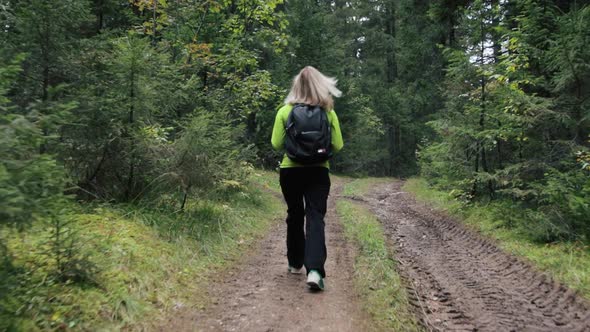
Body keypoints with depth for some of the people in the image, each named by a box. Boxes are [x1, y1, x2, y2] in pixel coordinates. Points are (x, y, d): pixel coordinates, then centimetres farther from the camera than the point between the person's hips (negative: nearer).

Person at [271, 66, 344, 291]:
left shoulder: (285, 111, -4)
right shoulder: (328, 113, -1)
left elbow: (276, 144, -5)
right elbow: (337, 146, -1)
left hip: (291, 170, 1)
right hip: (318, 171, 0)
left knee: (295, 216, 17)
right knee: (315, 218, -3)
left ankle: (295, 263, 30)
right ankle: (315, 270, -18)